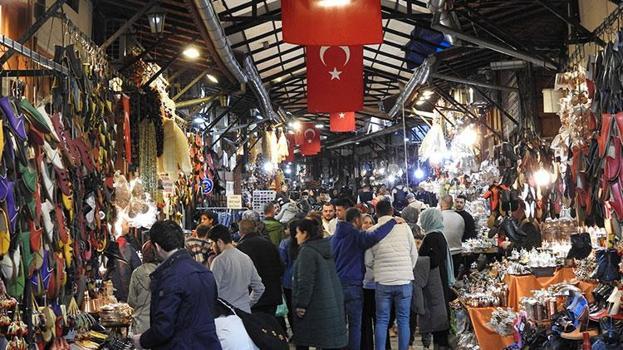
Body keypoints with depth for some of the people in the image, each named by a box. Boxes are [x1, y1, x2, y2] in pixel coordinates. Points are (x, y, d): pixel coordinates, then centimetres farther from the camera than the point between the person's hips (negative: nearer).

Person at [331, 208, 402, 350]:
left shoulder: (335, 237, 12)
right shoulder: (356, 235, -11)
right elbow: (374, 236, -30)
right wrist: (393, 221, -20)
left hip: (336, 284, 7)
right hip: (352, 284, -6)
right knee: (355, 324, 1)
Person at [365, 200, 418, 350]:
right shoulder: (404, 227, -1)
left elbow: (368, 260, 1)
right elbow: (414, 254, 4)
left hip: (382, 281, 0)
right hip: (404, 280, 0)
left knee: (382, 321, 9)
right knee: (403, 320, 8)